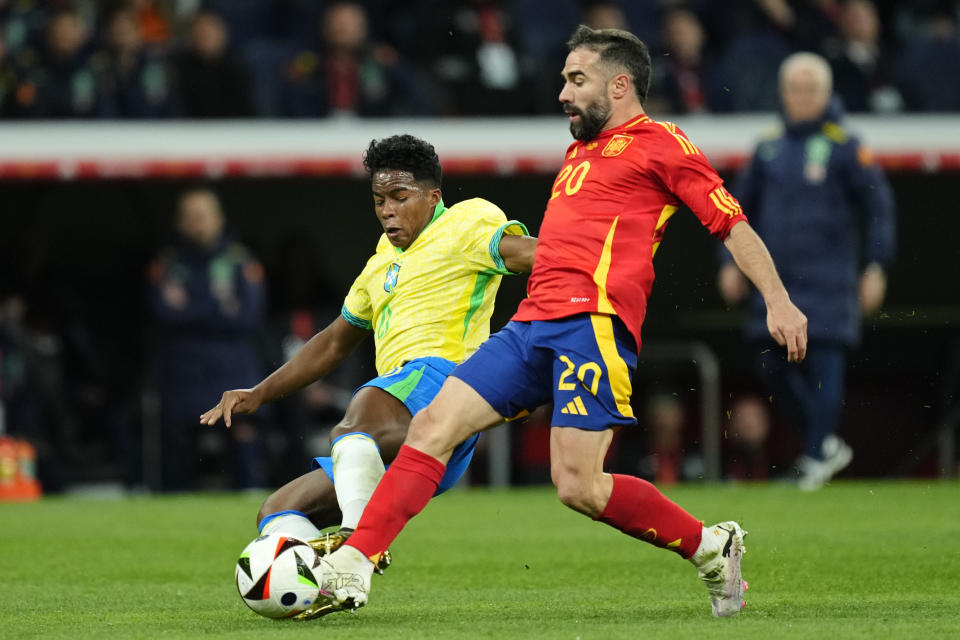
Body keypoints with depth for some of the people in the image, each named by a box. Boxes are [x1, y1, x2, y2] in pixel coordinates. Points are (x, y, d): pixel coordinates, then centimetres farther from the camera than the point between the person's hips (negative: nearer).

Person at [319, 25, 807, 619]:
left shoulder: (660, 144, 4)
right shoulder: (579, 152, 28)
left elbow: (733, 224, -2)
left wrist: (778, 300, -12)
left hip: (595, 322, -8)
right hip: (532, 325, 8)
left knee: (579, 486, -16)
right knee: (433, 424, -6)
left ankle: (709, 547, 4)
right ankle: (352, 566, -9)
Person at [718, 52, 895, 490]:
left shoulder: (844, 146, -2)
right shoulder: (770, 149, 12)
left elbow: (878, 206, -1)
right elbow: (743, 204, 21)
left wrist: (875, 267, -7)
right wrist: (732, 261, 14)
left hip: (828, 277, -5)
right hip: (776, 278, 5)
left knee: (824, 360, -10)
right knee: (772, 365, 2)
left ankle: (817, 455, -6)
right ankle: (826, 443, 16)